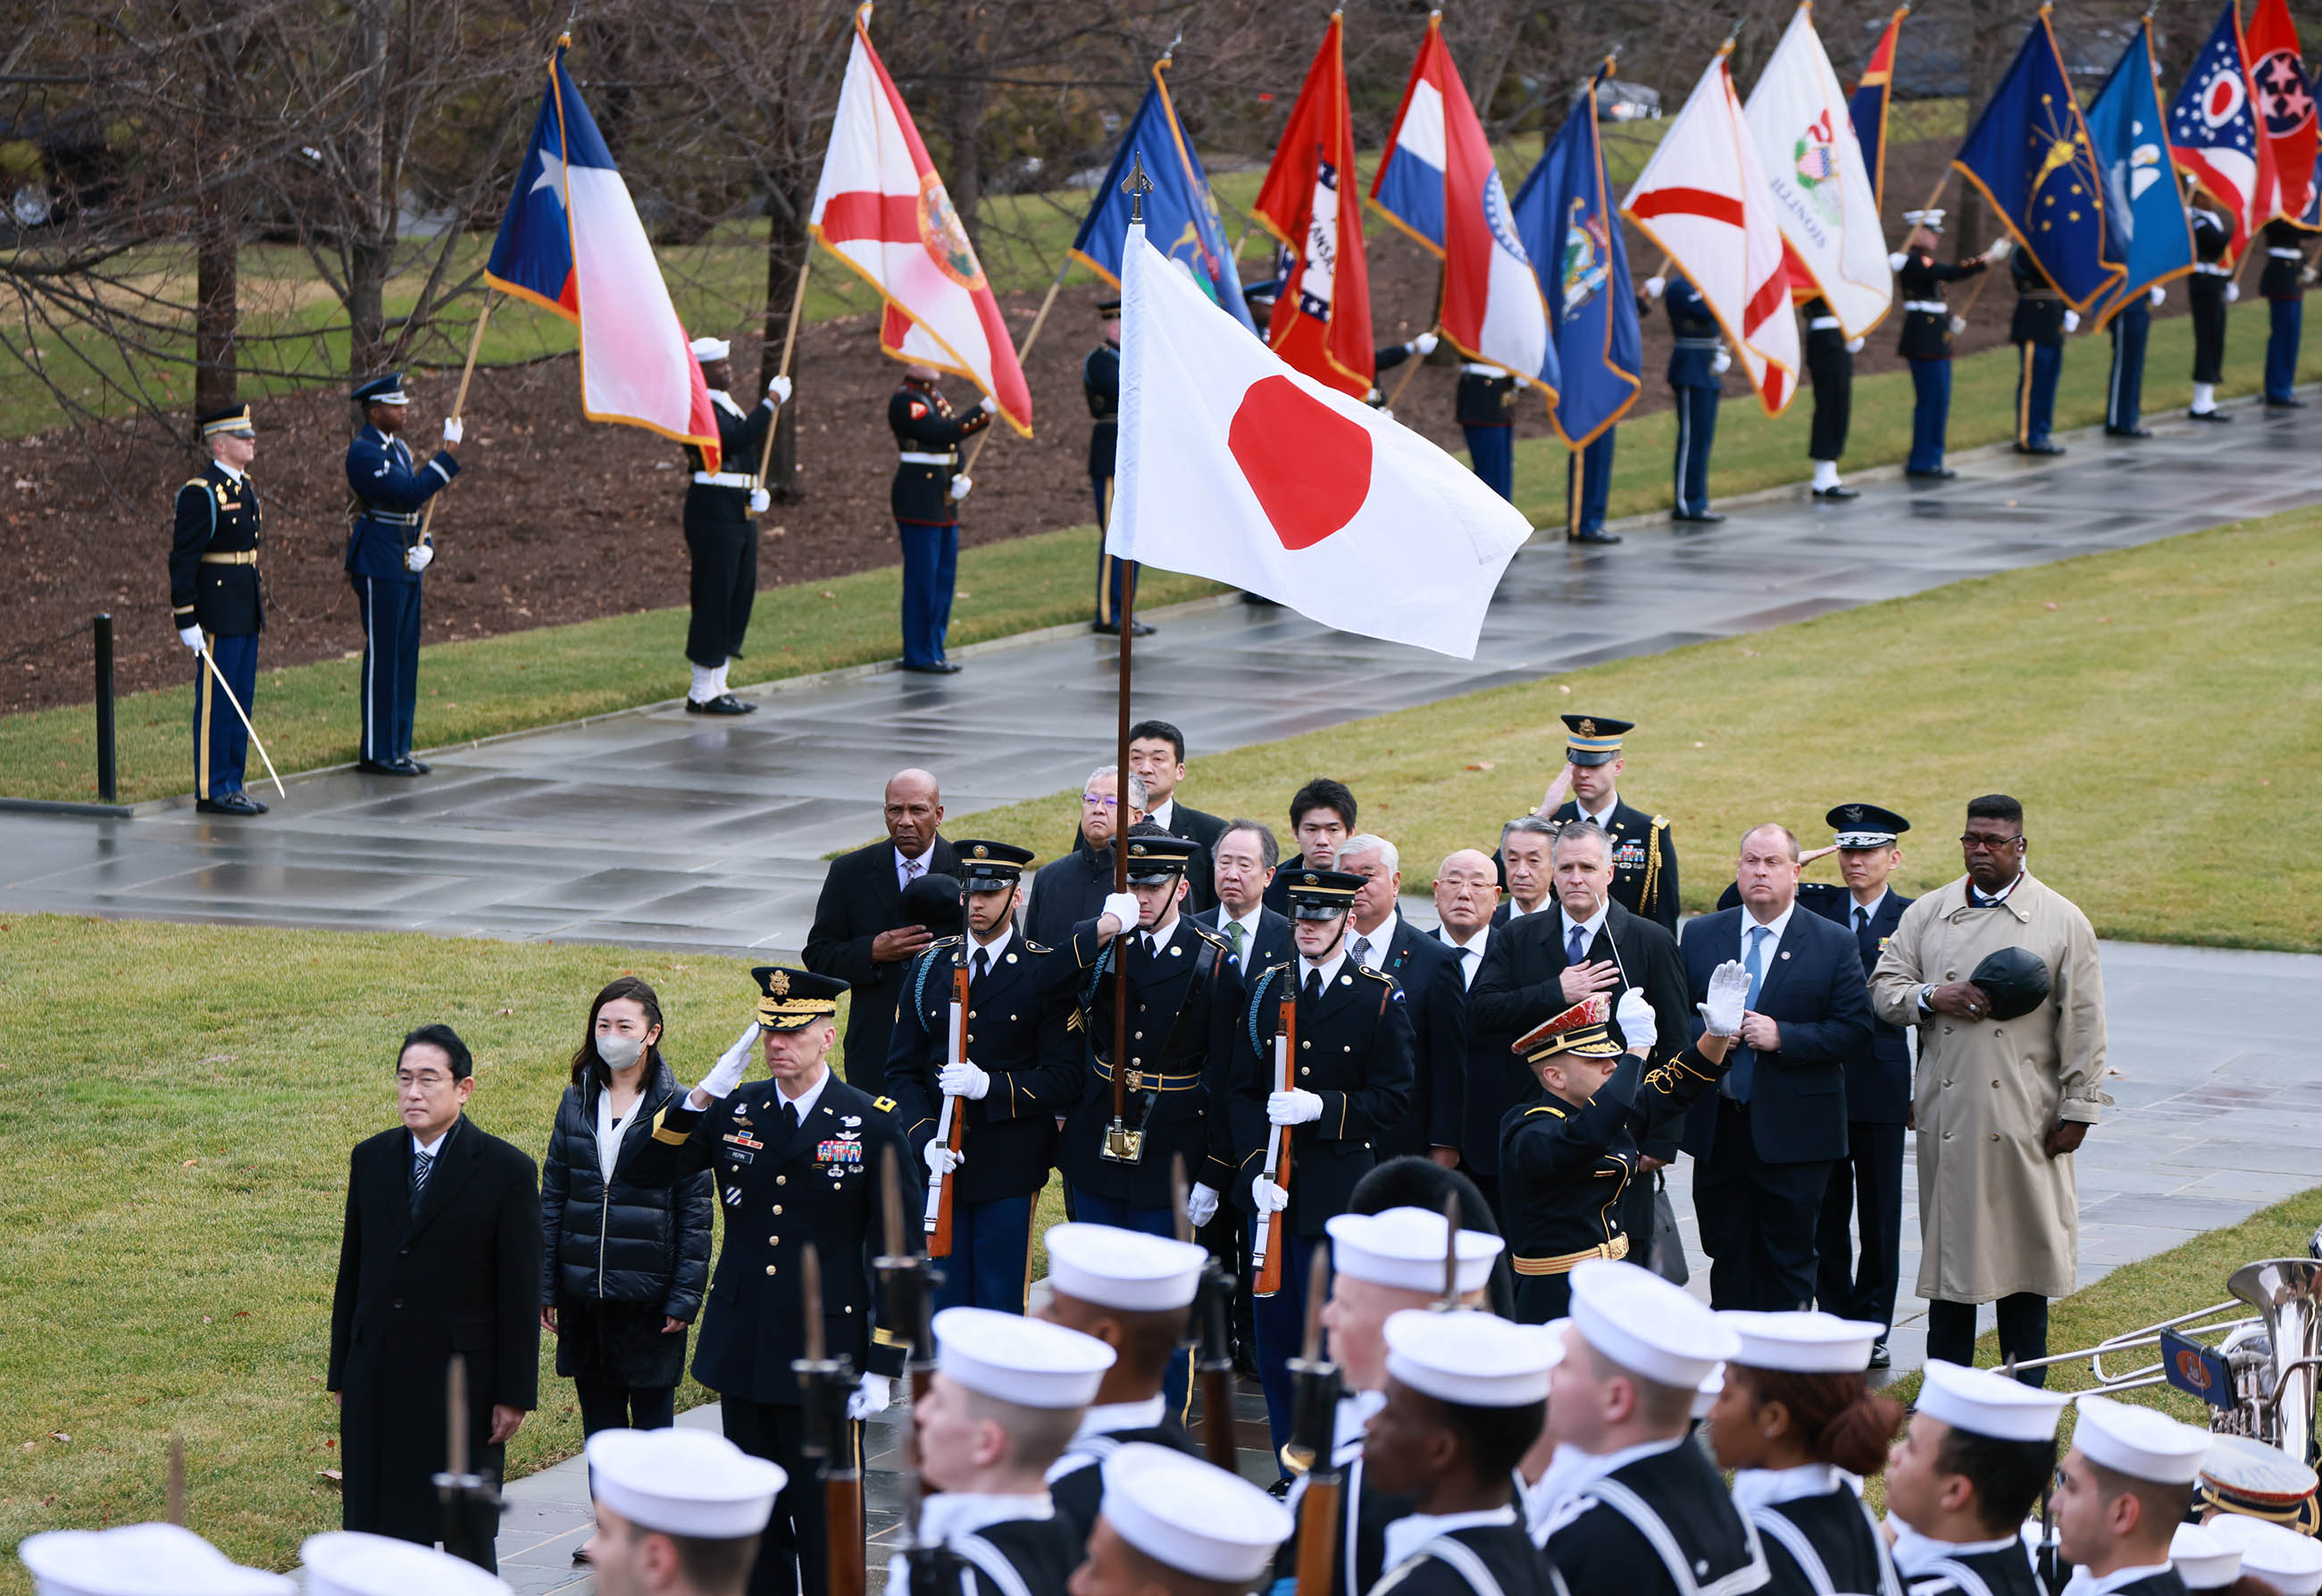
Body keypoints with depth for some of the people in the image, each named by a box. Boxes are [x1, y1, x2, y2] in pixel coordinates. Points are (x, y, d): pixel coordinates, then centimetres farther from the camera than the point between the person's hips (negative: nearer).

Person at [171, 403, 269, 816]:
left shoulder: (245, 487, 14)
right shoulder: (200, 493, -14)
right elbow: (183, 559, -16)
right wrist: (187, 621, -19)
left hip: (245, 612, 9)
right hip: (217, 612, -9)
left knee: (241, 702, 11)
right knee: (216, 702, -5)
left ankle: (232, 785, 17)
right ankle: (211, 791, -1)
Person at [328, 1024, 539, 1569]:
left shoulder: (506, 1171, -6)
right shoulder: (371, 1160, 8)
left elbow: (521, 1293, -5)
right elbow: (352, 1271, 12)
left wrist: (514, 1394, -8)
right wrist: (340, 1373, 11)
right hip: (377, 1382, 4)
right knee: (380, 1526, 4)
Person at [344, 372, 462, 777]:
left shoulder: (398, 448, 16)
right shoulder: (363, 452, -15)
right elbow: (409, 493, -24)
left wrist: (425, 546, 2)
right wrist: (448, 452, -22)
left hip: (406, 565, 9)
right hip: (379, 568, -9)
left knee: (404, 657, 11)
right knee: (381, 656, -5)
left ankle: (397, 748, 17)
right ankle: (377, 753, -1)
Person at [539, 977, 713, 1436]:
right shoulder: (577, 1101, 6)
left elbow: (696, 1212, -5)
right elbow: (552, 1197, 9)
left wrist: (685, 1296, -9)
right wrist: (544, 1288, 5)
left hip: (648, 1295, -4)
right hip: (582, 1293, 4)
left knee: (652, 1424, 4)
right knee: (599, 1426, 10)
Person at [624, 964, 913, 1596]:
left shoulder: (874, 1125, -6)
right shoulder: (734, 1110, 4)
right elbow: (643, 1169, -2)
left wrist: (882, 1366, -9)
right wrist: (703, 1095, -14)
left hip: (827, 1356, -4)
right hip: (744, 1354, 4)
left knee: (826, 1521, 2)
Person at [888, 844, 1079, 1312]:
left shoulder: (1046, 973, -3)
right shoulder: (930, 966, 8)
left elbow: (1065, 1080, -6)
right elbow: (902, 1070, 8)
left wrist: (990, 1086, -20)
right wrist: (926, 1138, -8)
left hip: (1010, 1166, -3)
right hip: (940, 1162, 3)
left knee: (1002, 1305, 0)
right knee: (942, 1303, 5)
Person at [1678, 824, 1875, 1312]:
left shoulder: (1833, 944, 1)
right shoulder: (1701, 936, 9)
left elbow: (1856, 1031, -5)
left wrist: (1783, 1036, -15)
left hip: (1793, 1136, -2)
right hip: (1718, 1127, 3)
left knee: (1789, 1261, 1)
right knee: (1727, 1254, 6)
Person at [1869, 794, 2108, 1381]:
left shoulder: (2062, 921, 1)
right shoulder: (1928, 913, 9)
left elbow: (2084, 1023, 1)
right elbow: (1883, 987, 10)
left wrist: (2077, 1109, -3)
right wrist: (1930, 997, -12)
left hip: (2025, 1113, -2)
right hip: (1947, 1109, 2)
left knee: (2023, 1242, 2)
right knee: (1948, 1239, 5)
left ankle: (2025, 1393, 10)